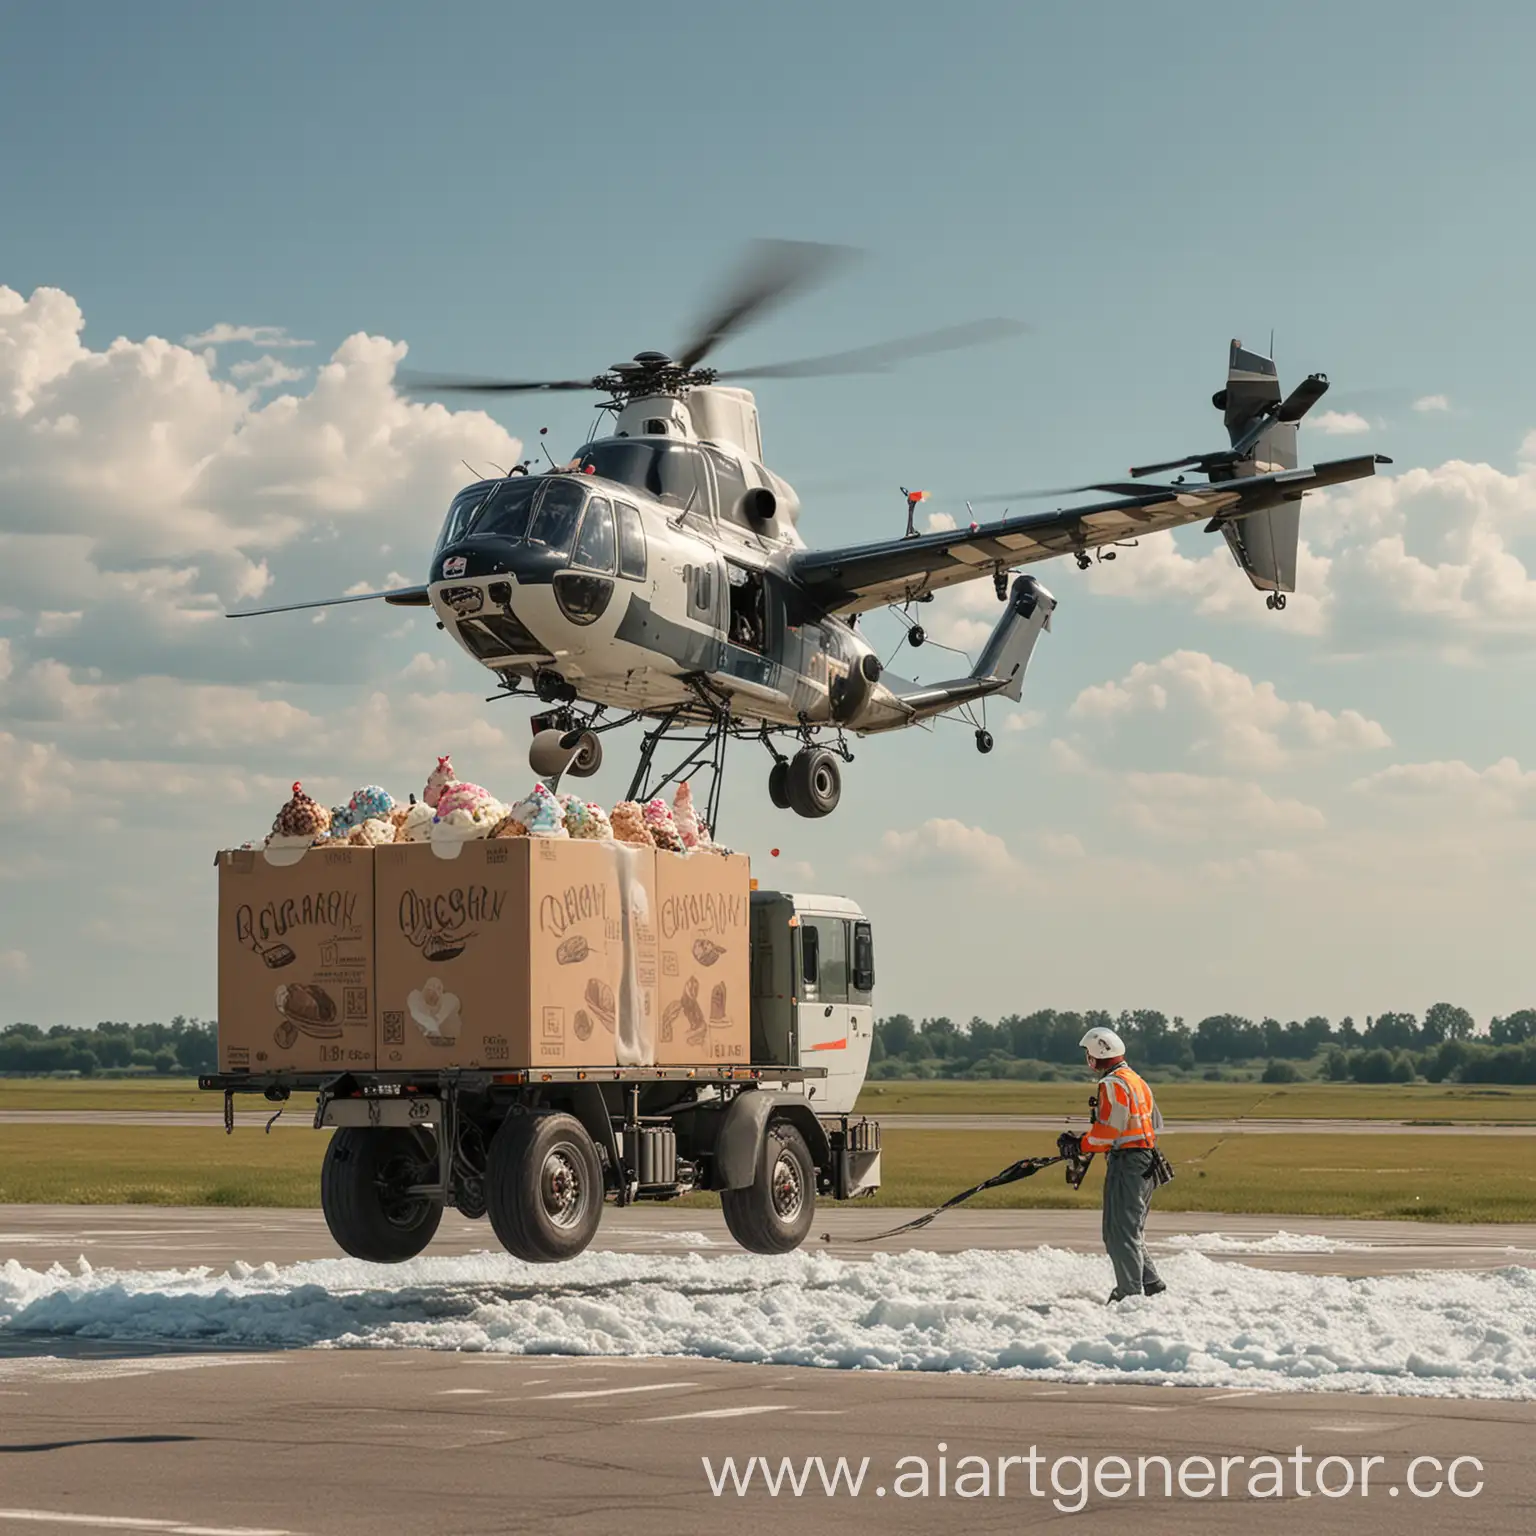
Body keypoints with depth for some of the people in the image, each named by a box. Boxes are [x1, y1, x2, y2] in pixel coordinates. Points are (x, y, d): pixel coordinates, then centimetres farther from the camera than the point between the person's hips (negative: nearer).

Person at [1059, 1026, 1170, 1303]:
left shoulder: (1112, 1084, -13)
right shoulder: (1137, 1081, 17)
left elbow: (1107, 1131, -18)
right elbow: (1155, 1125, 20)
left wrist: (1081, 1144, -3)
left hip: (1125, 1163, -10)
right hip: (1146, 1162, 10)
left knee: (1120, 1233, -6)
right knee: (1131, 1231, 19)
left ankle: (1130, 1293, -7)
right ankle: (1152, 1285, 20)